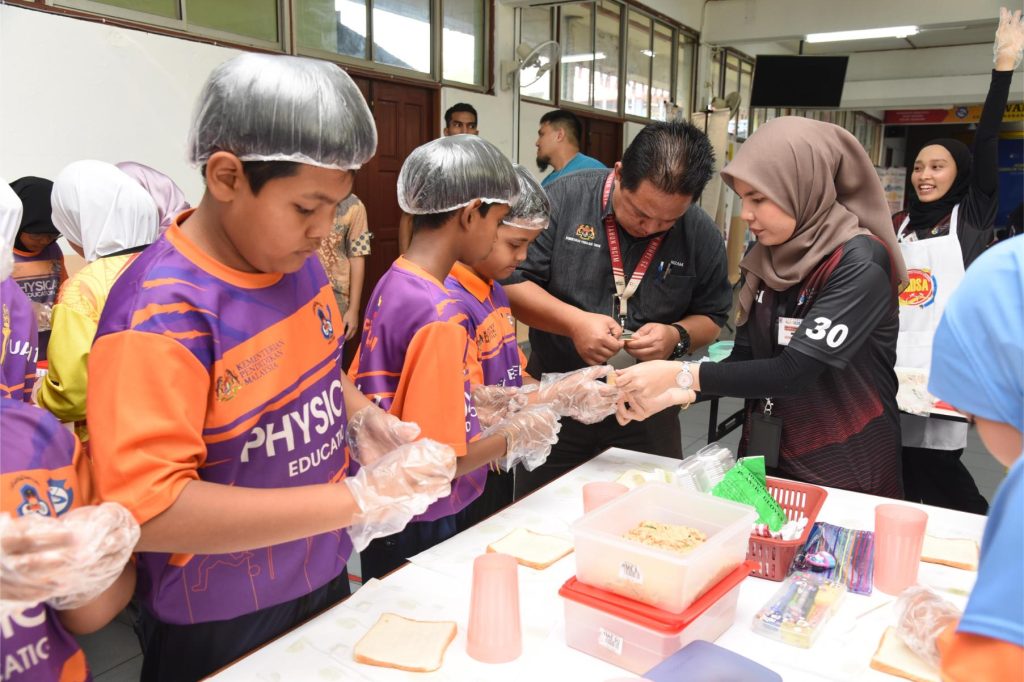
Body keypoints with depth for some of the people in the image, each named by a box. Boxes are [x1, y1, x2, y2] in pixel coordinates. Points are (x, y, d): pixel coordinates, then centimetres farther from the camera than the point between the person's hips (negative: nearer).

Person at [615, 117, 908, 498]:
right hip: (764, 455, 6)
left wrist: (683, 375, -25)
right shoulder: (767, 256, 0)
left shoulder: (859, 262, -20)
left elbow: (794, 371, -26)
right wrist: (675, 393, -15)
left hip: (846, 469, -6)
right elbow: (744, 357, 0)